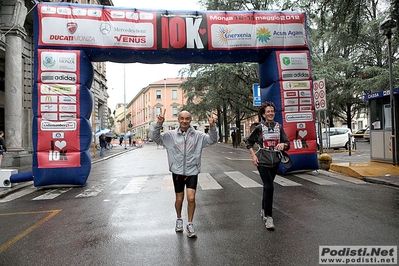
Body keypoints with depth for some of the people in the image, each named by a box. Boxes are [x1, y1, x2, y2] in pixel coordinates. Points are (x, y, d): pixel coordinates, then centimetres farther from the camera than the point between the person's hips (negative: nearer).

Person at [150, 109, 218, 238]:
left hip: (192, 172, 0)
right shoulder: (170, 135, -3)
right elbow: (155, 137, -7)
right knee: (179, 199, 13)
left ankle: (190, 224, 17)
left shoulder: (198, 135, -4)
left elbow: (212, 140, -6)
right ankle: (179, 219, 41)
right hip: (177, 172, 1)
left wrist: (212, 127, -25)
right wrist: (158, 124, -24)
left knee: (191, 198, -6)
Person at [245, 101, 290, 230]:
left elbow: (287, 144, 4)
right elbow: (248, 142, 5)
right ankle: (268, 217, -3)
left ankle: (264, 210, 35)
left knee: (267, 186, 16)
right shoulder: (259, 128, -4)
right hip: (262, 161, -4)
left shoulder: (279, 127, 4)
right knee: (269, 187, -13)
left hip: (275, 161, 4)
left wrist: (283, 144, -18)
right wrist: (253, 155, -5)